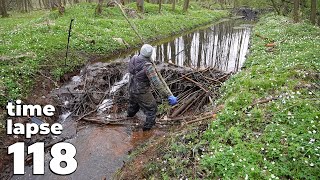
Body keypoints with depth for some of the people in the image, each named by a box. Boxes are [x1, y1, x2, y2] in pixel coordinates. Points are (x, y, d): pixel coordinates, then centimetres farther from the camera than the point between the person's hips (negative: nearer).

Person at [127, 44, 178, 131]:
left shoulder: (133, 59, -12)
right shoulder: (148, 67, -34)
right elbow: (157, 83, -40)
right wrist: (169, 96, -43)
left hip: (132, 88, 8)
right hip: (142, 92, -7)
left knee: (133, 102, 39)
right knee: (152, 108, 18)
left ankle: (130, 114, 69)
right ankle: (148, 126, 36)